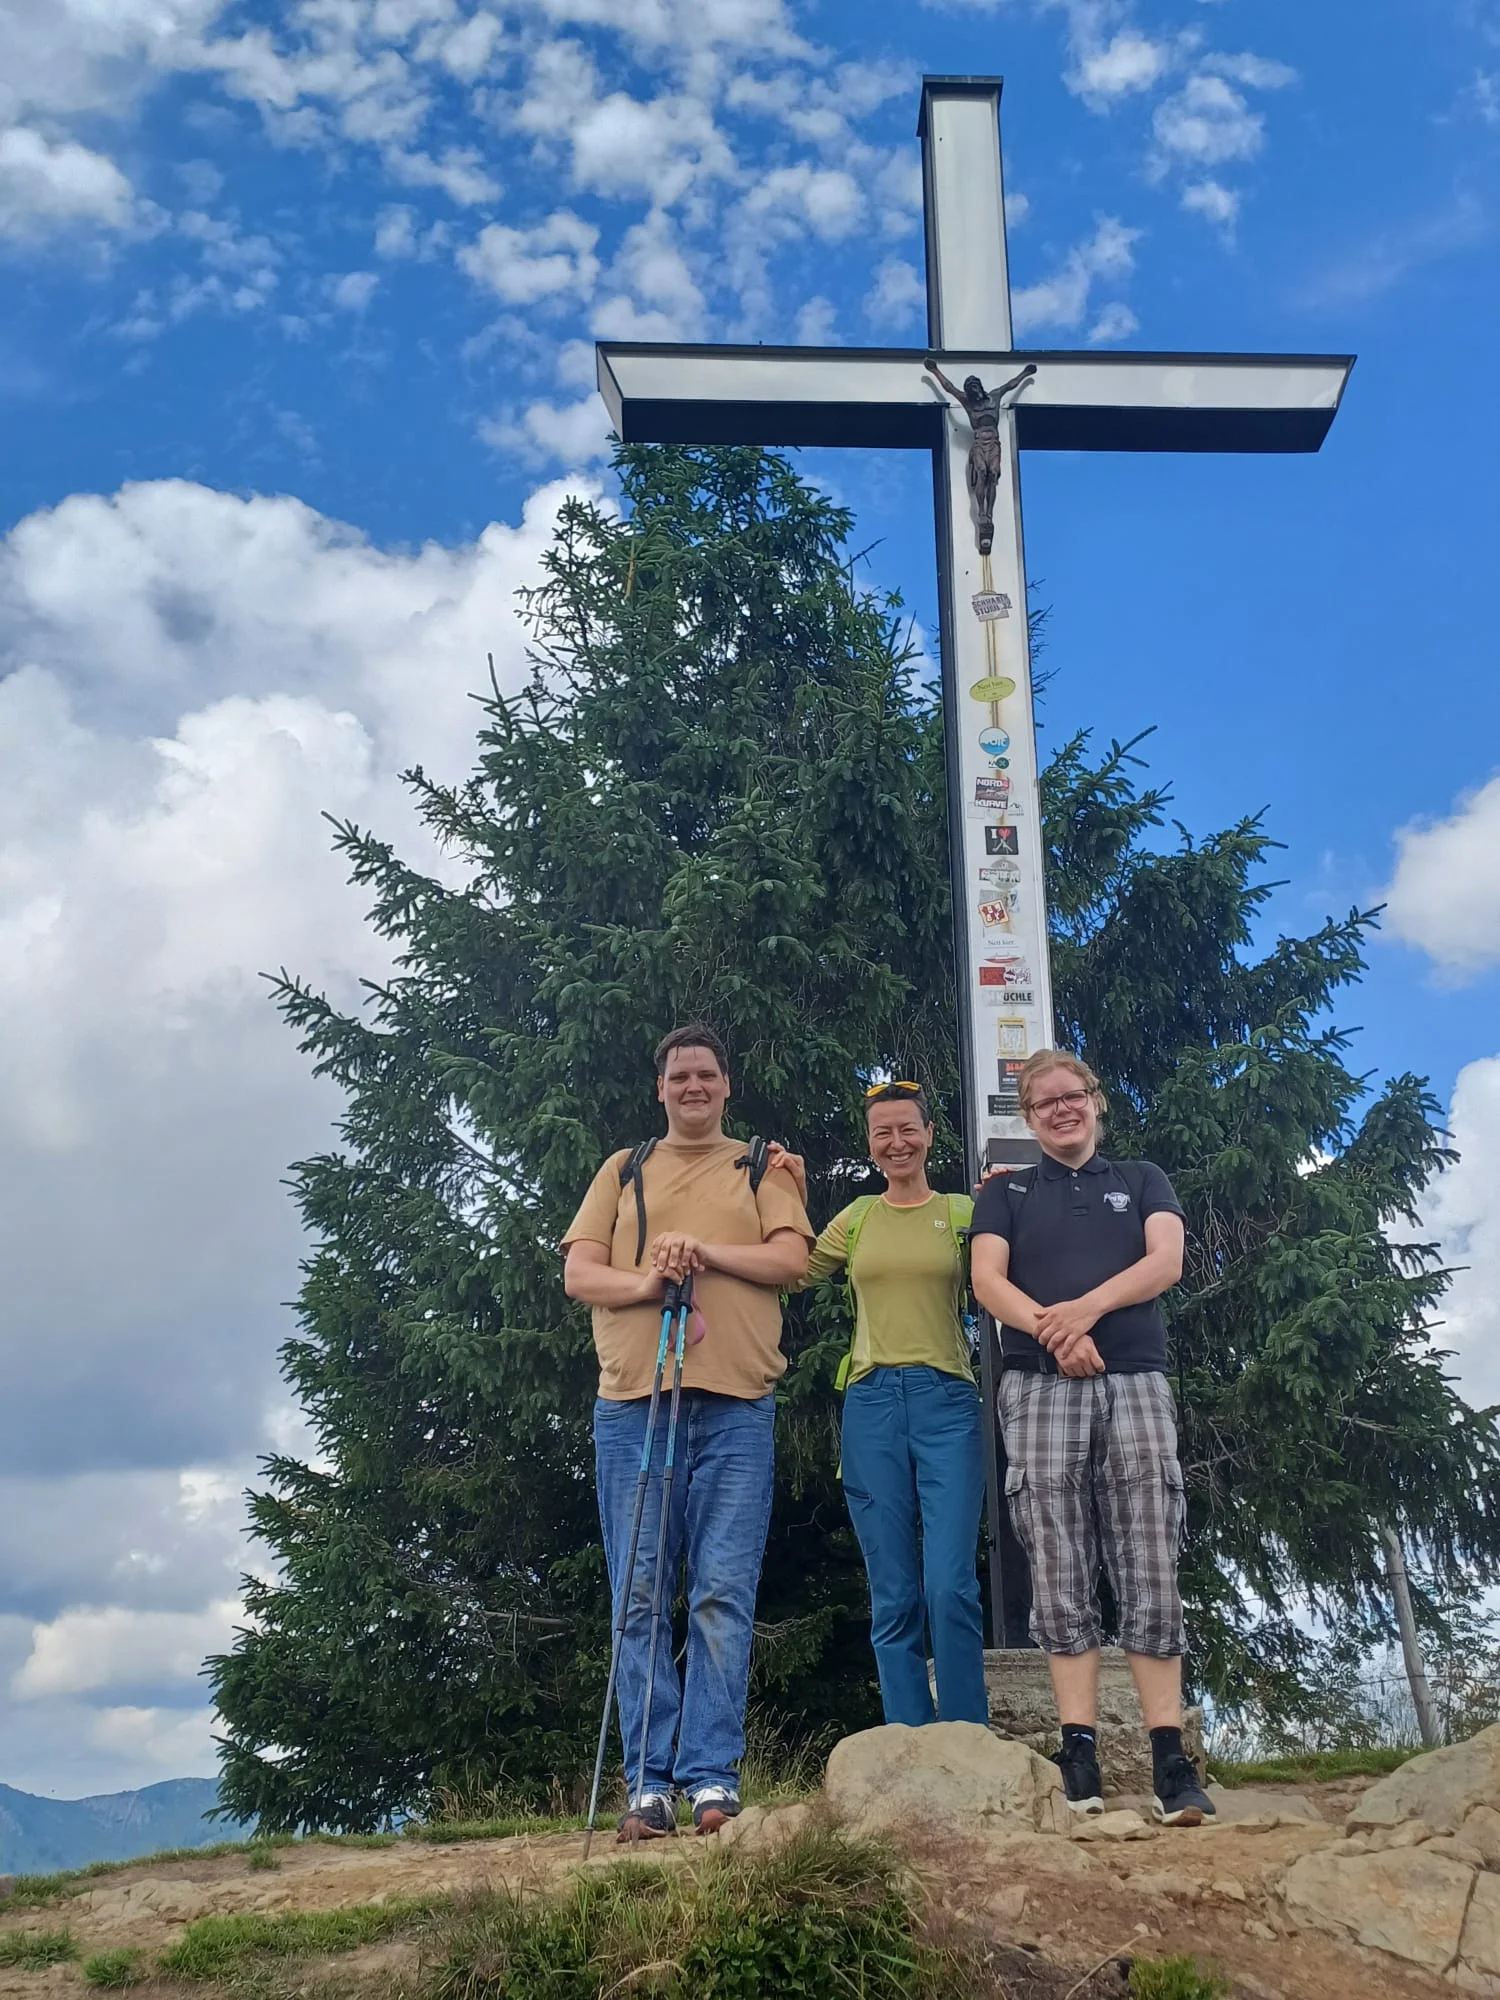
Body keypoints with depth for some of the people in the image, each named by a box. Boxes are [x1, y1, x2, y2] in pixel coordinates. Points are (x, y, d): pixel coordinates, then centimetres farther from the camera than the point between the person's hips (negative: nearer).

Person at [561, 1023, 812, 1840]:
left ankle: (713, 1780, -2)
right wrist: (645, 1280, -11)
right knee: (639, 1598, 0)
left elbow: (792, 1259, 2)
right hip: (631, 1402, 2)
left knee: (724, 1595, -5)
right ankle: (649, 1784, 4)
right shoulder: (623, 1170, 19)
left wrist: (705, 1248, -11)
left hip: (736, 1404, -1)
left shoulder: (761, 1168, 15)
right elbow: (577, 1274, 9)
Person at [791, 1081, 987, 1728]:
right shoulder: (857, 1218, 15)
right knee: (893, 1600, 3)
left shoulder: (963, 1212, 9)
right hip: (871, 1404, 2)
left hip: (947, 1401, -2)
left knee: (951, 1588, -12)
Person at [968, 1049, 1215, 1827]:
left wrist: (1089, 1307, -15)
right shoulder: (1006, 1193, 19)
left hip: (1135, 1382, 0)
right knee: (1059, 1576, -5)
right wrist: (1051, 1330, -15)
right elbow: (987, 1279, 3)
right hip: (1038, 1388, 0)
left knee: (1150, 1571, -7)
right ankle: (1079, 1753, -5)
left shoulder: (1141, 1180, 20)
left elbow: (1166, 1259, 2)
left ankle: (1170, 1758, -8)